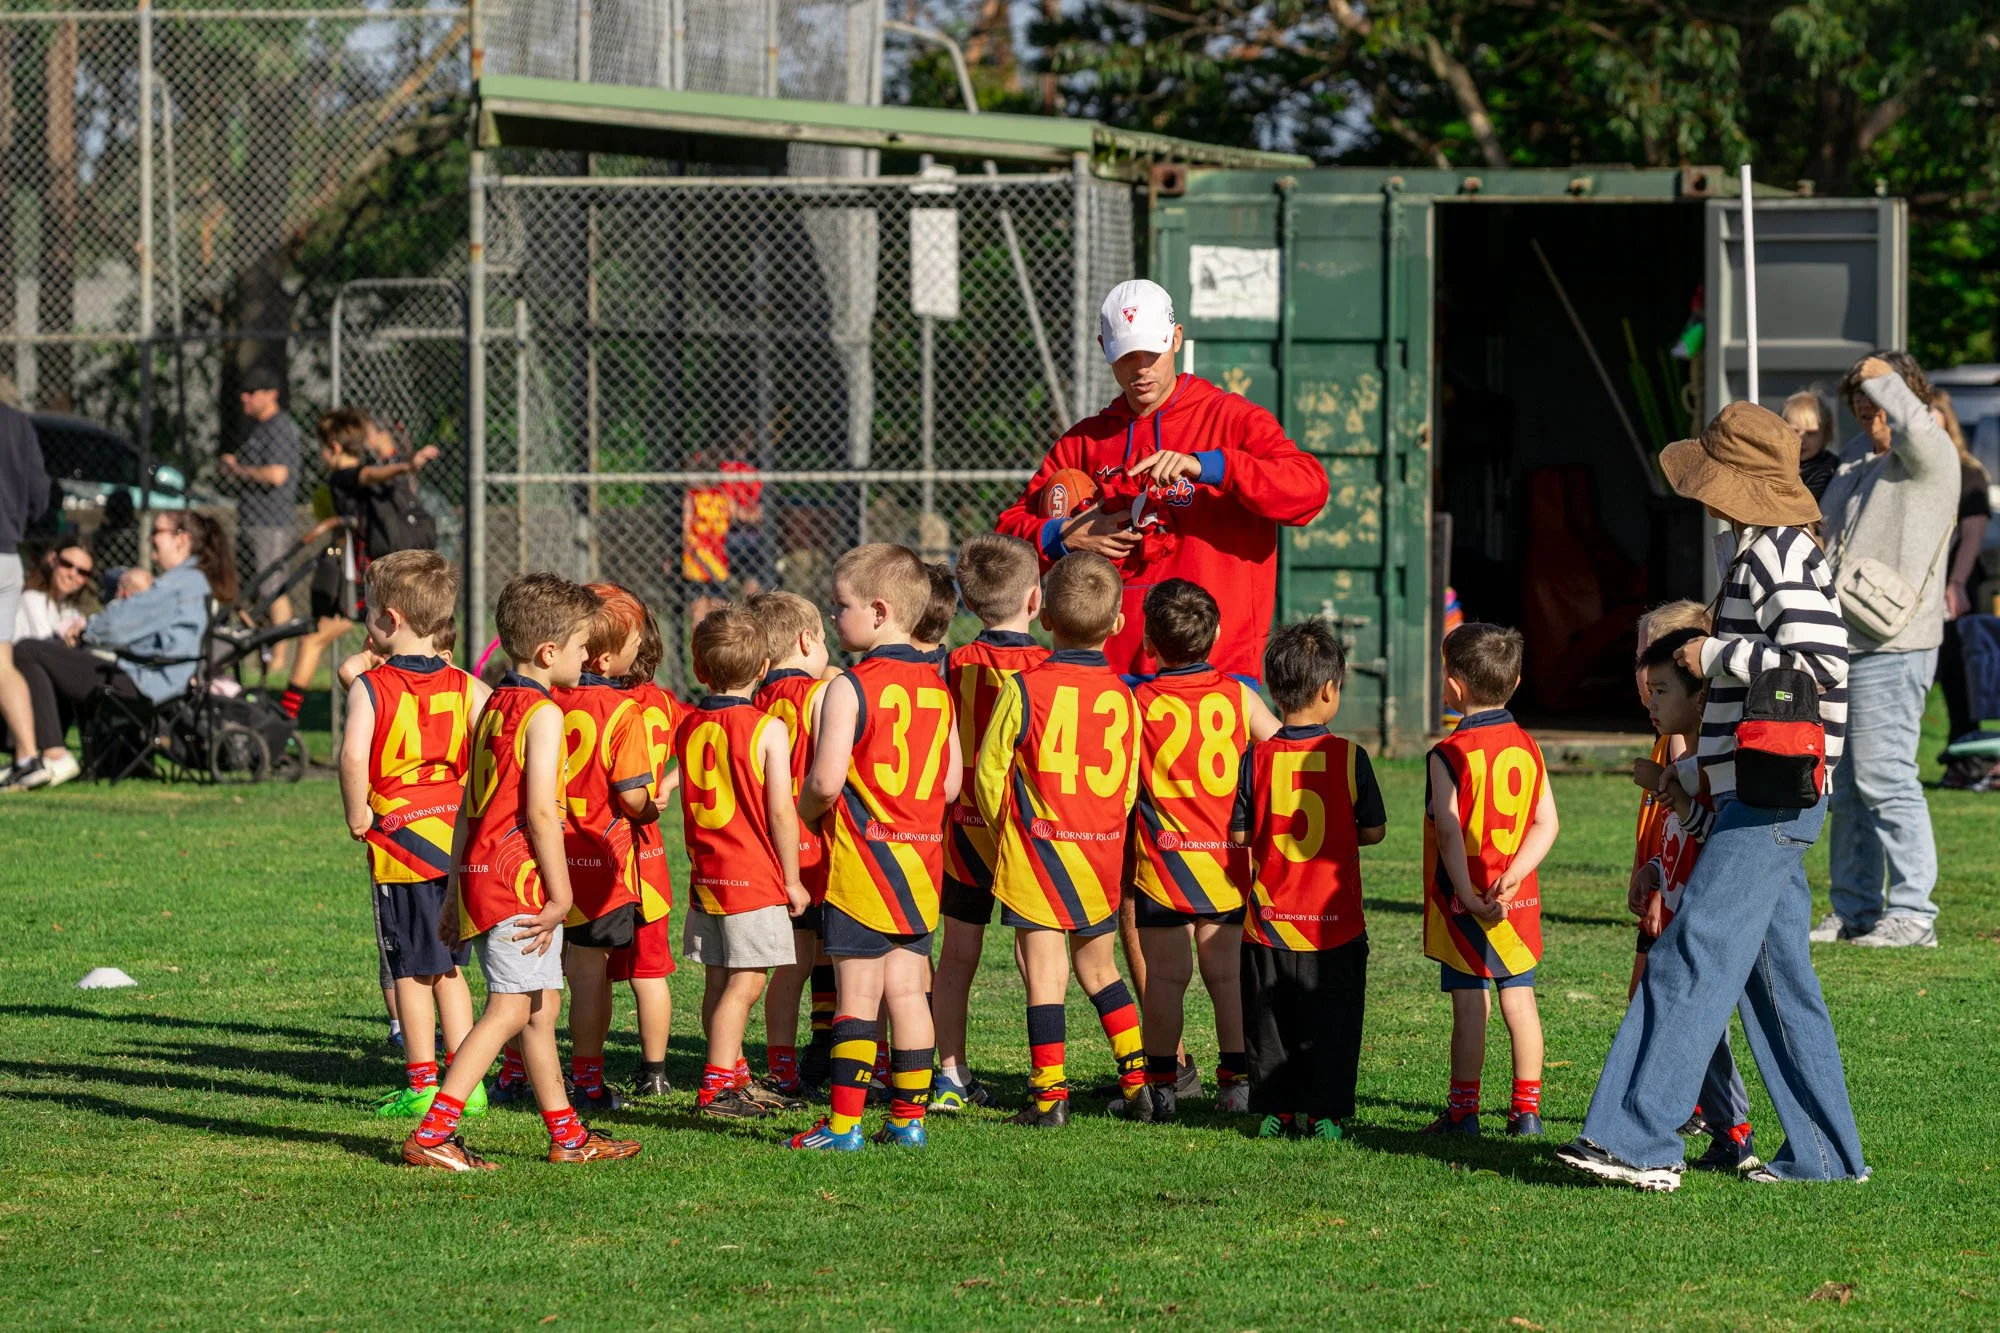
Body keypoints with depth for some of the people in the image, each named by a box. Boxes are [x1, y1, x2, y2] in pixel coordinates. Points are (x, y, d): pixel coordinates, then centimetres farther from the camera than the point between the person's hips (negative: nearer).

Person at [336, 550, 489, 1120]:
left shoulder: (370, 687, -9)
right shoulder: (465, 687, 4)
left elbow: (354, 754, -24)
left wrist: (357, 814, -11)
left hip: (399, 839, -4)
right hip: (458, 842, 4)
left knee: (411, 971, 3)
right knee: (450, 968, 14)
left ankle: (422, 1086, 6)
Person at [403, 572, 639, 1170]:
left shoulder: (494, 707, 15)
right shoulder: (543, 714, -12)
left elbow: (469, 807, 18)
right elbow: (540, 811, -19)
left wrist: (455, 891, 21)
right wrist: (562, 895, -15)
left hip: (480, 870, 10)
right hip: (518, 876, -10)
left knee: (544, 1006, 16)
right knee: (511, 1009, -10)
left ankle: (567, 1135, 22)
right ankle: (432, 1133, -16)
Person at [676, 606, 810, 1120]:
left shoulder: (687, 727, 5)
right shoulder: (767, 730, -10)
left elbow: (687, 802, 13)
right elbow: (780, 813, -11)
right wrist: (792, 881, -4)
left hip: (705, 876, 6)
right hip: (755, 877, -6)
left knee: (720, 982, 12)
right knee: (744, 982, -5)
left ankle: (735, 1078, 23)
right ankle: (717, 1087, -11)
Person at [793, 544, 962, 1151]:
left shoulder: (851, 687, -13)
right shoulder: (935, 685, 8)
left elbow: (825, 781, -19)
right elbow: (951, 784, 10)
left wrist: (805, 812, 2)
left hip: (861, 852, -6)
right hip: (923, 858, 6)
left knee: (857, 994, -3)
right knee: (907, 988, 11)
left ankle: (843, 1124, -1)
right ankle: (910, 1117, 13)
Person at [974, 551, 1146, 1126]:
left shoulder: (1025, 689, -10)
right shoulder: (1122, 697, 1)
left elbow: (989, 772, -4)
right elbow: (1128, 785, 8)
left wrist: (1002, 829, 13)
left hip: (1037, 848, -4)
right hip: (1103, 853, 4)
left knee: (1044, 969, -1)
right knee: (1098, 966, 19)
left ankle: (1049, 1094, -4)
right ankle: (1137, 1083, 19)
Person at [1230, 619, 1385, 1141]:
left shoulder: (1256, 758, -6)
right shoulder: (1349, 757, -9)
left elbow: (1238, 834, -2)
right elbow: (1373, 830, -1)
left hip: (1269, 917, 1)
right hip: (1334, 920, -1)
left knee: (1270, 1019, 11)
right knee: (1330, 1019, 8)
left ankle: (1274, 1111, 11)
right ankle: (1323, 1112, 6)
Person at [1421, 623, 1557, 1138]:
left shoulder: (1449, 755, -12)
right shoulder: (1528, 747, 6)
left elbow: (1450, 831, -20)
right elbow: (1547, 824, 1)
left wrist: (1469, 897, -22)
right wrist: (1512, 877, -6)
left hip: (1465, 903, -5)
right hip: (1520, 902, 5)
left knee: (1470, 1005, -3)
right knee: (1520, 999, 9)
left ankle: (1463, 1110, 1)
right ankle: (1527, 1109, 11)